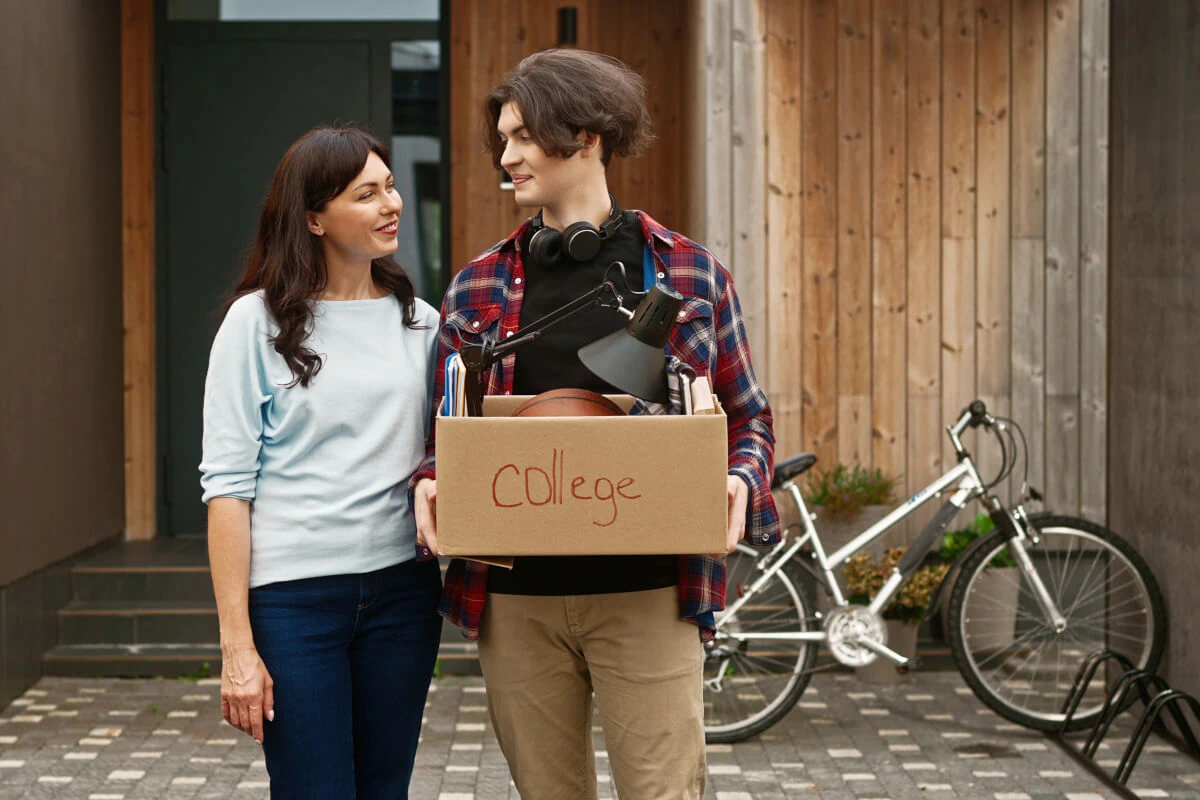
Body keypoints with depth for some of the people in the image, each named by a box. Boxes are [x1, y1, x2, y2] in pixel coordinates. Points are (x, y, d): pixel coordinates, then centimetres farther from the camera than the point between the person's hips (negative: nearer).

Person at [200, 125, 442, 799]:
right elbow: (228, 486, -6)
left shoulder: (418, 320, 10)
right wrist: (237, 646, -11)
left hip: (400, 587, 4)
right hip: (293, 592, -4)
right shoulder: (259, 322, -3)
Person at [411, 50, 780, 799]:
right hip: (515, 599, 3)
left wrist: (740, 484, -11)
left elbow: (749, 418, 9)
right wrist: (429, 483, -7)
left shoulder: (689, 273, 3)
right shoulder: (478, 287, 9)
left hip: (648, 596, -2)